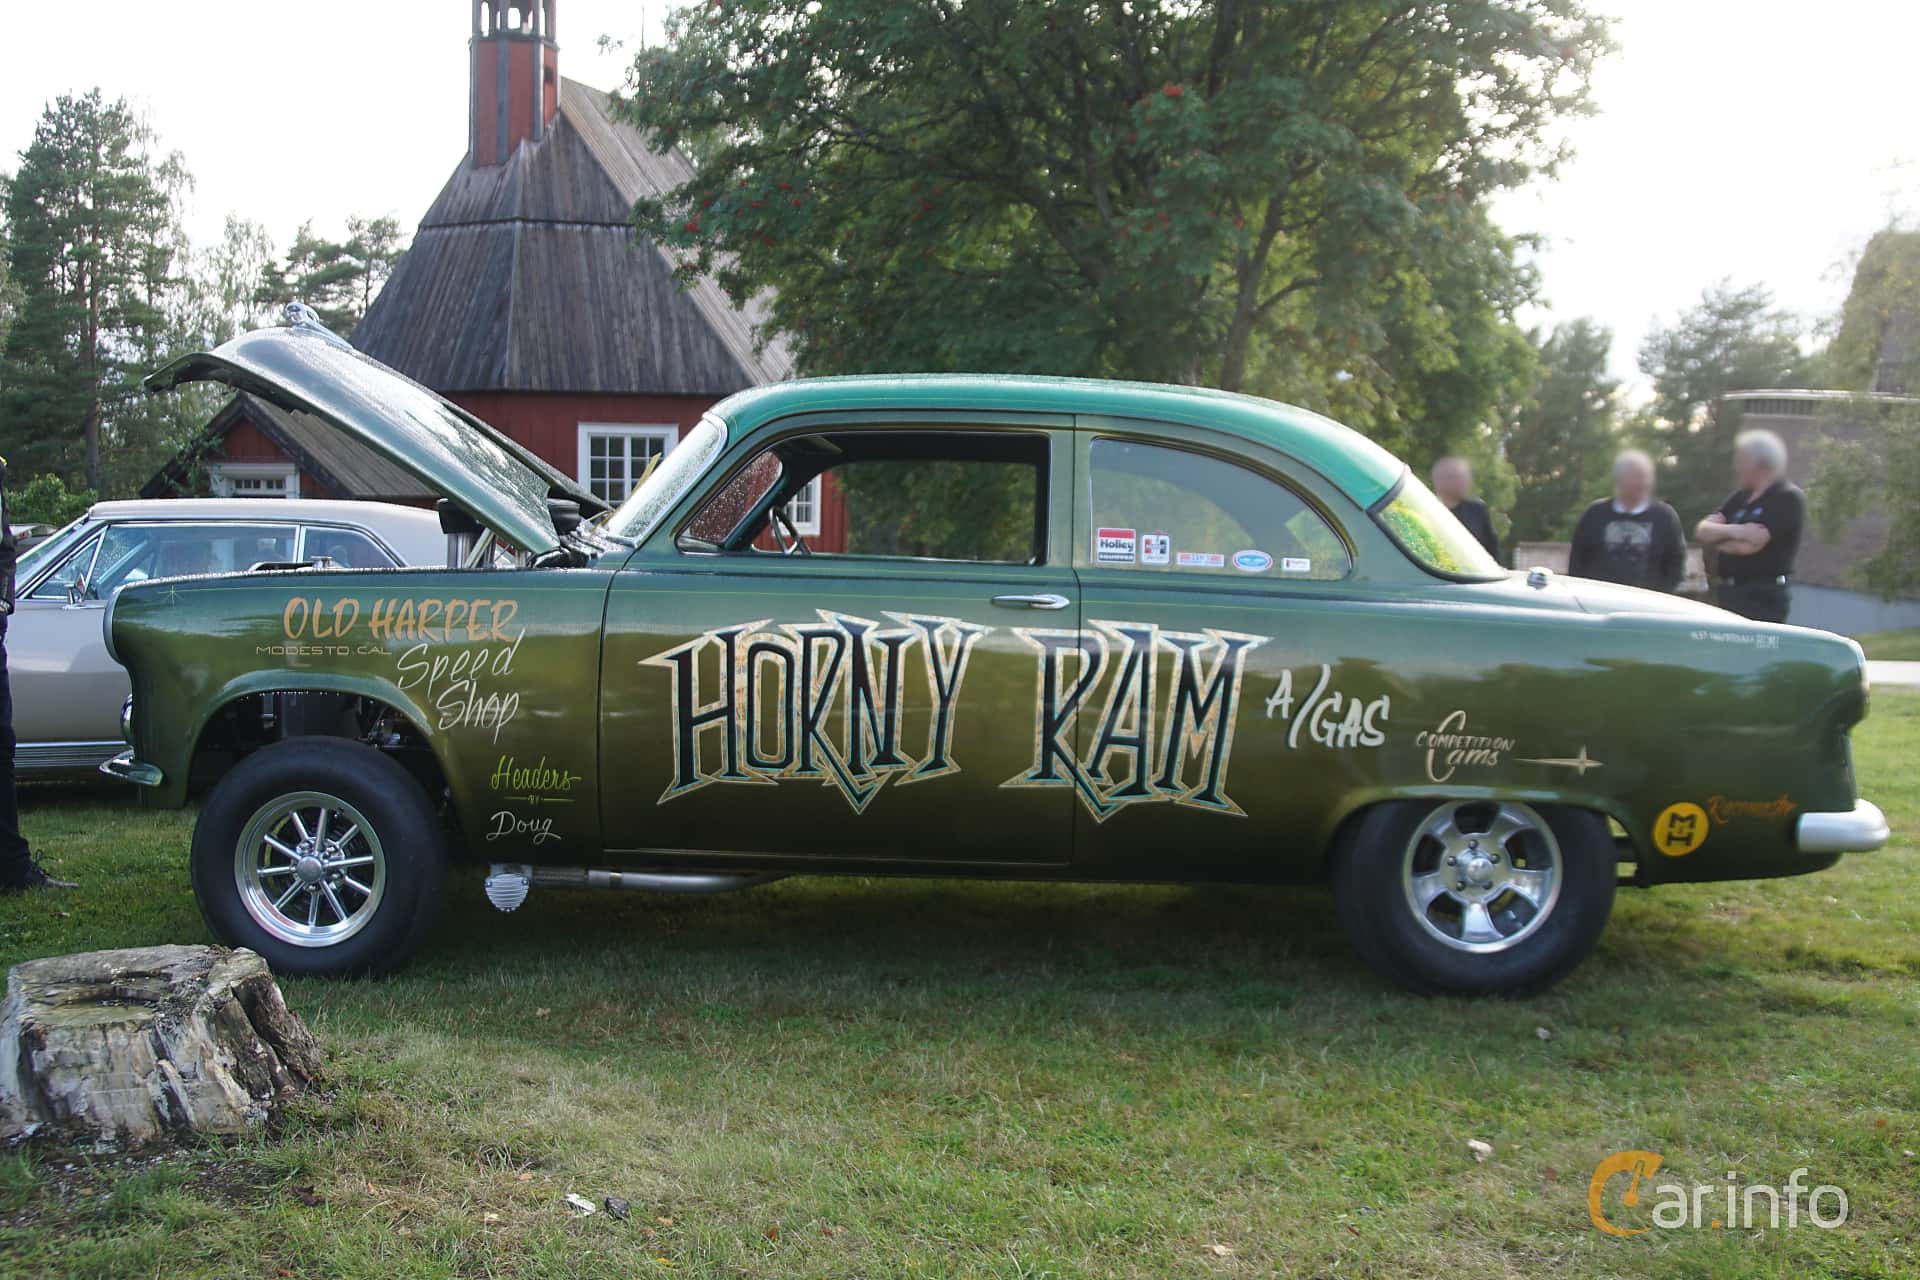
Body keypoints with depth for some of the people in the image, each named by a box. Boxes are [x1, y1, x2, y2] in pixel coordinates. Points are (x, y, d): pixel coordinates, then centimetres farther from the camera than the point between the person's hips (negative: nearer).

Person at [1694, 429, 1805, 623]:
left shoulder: (1788, 498, -7)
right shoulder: (1741, 497, 16)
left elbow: (1750, 545, -18)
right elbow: (1702, 530, 6)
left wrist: (1717, 537, 2)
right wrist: (1733, 531, -15)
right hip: (1727, 595, 8)